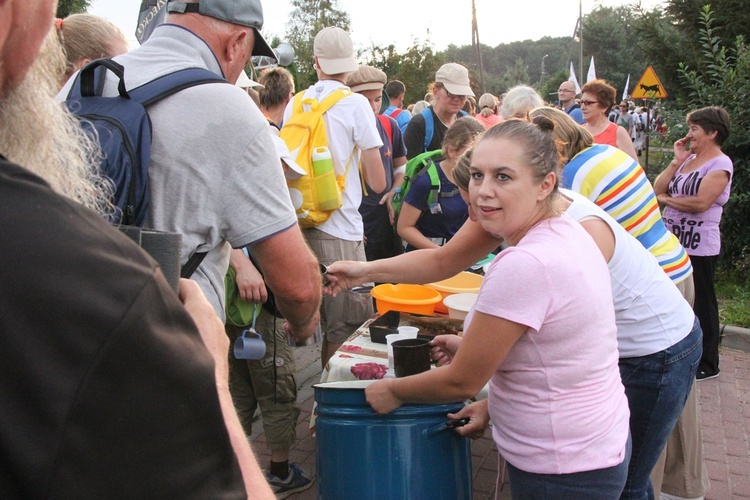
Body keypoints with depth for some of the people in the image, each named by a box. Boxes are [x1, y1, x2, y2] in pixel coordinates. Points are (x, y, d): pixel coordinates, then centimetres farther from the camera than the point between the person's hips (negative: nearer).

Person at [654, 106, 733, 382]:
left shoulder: (720, 164, -10)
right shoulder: (688, 159, 13)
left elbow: (700, 203, -22)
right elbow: (657, 189, 7)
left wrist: (667, 199, -7)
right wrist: (677, 161, -1)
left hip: (700, 247, -8)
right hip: (673, 242, 8)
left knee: (701, 305, 3)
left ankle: (707, 365, 16)